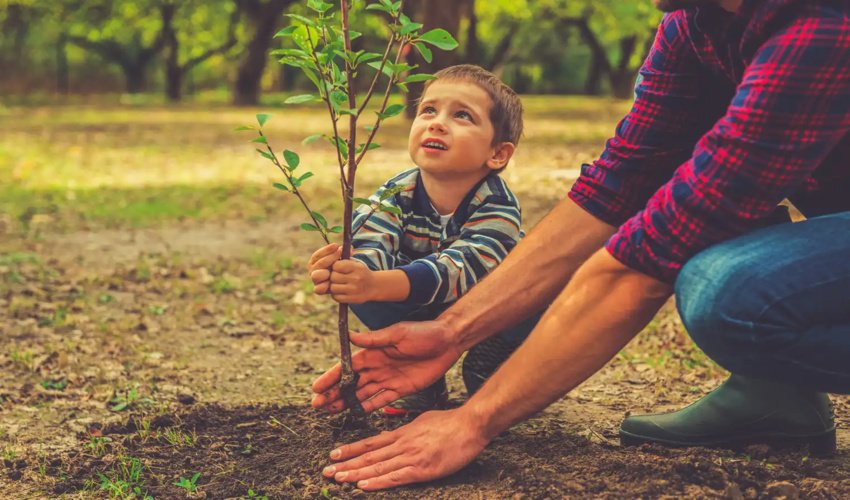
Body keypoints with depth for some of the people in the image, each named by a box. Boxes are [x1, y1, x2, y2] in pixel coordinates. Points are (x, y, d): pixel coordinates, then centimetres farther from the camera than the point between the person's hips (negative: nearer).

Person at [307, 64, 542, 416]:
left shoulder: (498, 206, -32)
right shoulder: (396, 196, -19)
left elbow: (457, 269, -47)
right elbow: (371, 247, -35)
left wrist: (377, 285, -65)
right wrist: (342, 271, -62)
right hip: (420, 314, 3)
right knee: (359, 293, -24)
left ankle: (487, 372, -2)